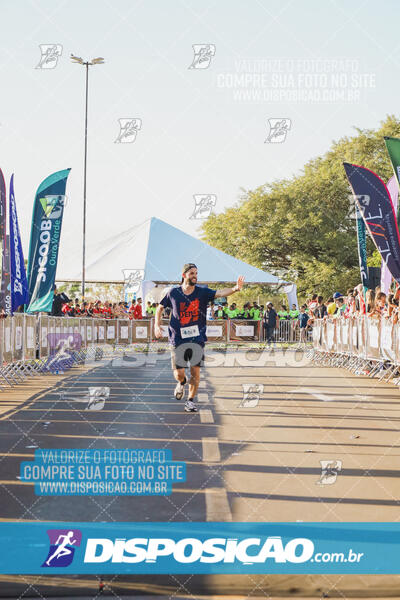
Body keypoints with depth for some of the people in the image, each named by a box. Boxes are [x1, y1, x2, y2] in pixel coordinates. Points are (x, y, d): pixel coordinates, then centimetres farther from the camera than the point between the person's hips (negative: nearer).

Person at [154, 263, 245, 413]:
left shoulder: (202, 292, -1)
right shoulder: (173, 293, 0)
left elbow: (219, 293, -16)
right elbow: (160, 308, 13)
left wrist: (235, 288, -34)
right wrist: (157, 325, 0)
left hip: (197, 338, 0)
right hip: (178, 339, 0)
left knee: (195, 372, -3)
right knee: (178, 374, 0)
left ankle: (190, 401, 13)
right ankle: (182, 383, 36)